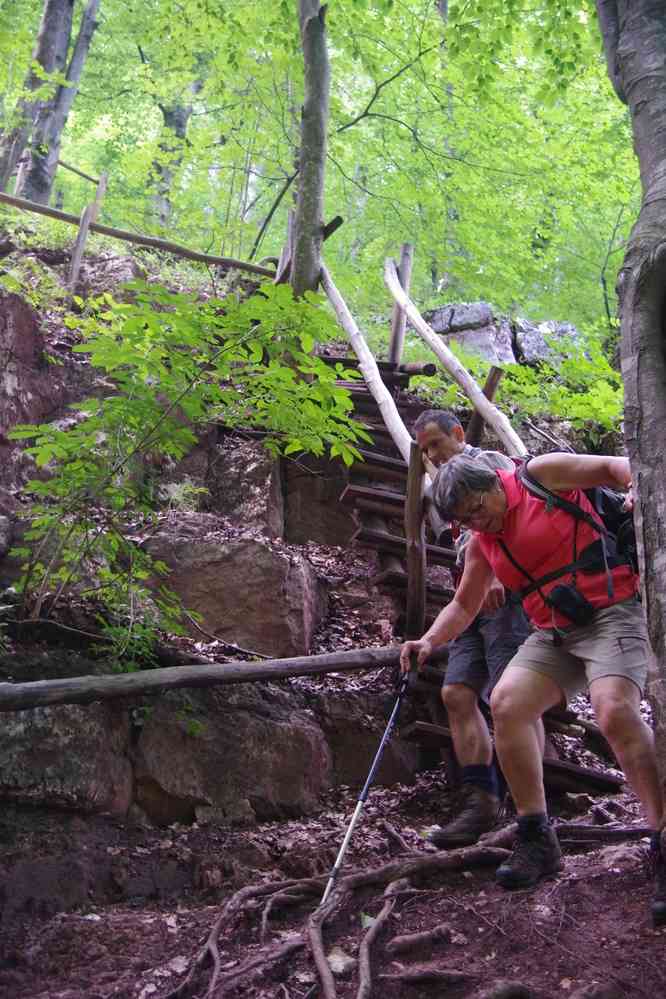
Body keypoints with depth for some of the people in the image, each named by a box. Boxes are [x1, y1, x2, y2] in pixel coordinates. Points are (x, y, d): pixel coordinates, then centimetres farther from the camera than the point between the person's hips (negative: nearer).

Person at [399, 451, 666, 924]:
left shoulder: (540, 476, -4)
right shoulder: (482, 544, 14)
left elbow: (613, 466, -8)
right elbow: (463, 606, 22)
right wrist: (430, 640, 5)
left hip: (610, 611, -6)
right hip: (554, 633, 7)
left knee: (615, 710, -29)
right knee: (506, 703, -14)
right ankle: (536, 840, -4)